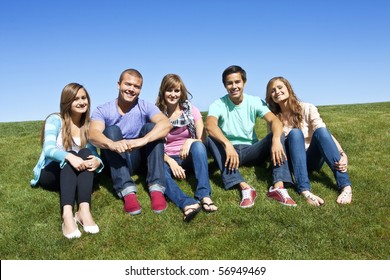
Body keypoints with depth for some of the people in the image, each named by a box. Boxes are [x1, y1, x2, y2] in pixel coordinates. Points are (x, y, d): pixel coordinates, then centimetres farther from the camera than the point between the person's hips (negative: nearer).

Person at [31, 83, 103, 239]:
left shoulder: (88, 126, 5)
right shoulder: (55, 120, -7)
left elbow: (93, 153, -7)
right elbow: (49, 150, -24)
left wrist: (97, 162, -32)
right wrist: (69, 157, -44)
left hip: (75, 175, 3)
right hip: (49, 173, -3)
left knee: (86, 154, -28)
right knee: (71, 156, -33)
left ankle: (84, 210, -47)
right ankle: (67, 214, -55)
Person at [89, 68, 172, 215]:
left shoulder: (145, 107, -5)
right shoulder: (102, 110, -6)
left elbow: (166, 124, -25)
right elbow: (93, 134, -26)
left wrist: (143, 140, -44)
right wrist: (112, 144, -50)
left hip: (140, 159, 0)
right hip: (116, 163, 0)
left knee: (151, 127, -21)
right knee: (112, 130, -24)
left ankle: (156, 189, -31)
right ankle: (127, 191, -38)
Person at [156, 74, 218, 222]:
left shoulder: (191, 110, -1)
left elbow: (203, 140, -5)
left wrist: (190, 141, -28)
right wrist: (171, 161, -24)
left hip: (189, 158, 1)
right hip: (167, 159, 0)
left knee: (198, 145, -33)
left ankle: (204, 196, -44)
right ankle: (188, 203, -56)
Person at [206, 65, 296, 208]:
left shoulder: (254, 102, -1)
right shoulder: (218, 105, -8)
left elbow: (274, 120, -17)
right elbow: (210, 126, -29)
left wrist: (276, 140, -39)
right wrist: (227, 145, -46)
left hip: (251, 151, 2)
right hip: (230, 151, -1)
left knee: (278, 135, -22)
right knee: (212, 140, -32)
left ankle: (278, 187, -39)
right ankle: (245, 188, -44)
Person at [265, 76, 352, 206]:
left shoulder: (307, 108, -4)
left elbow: (323, 133, -15)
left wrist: (342, 154, -30)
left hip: (312, 160, 0)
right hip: (293, 162, 0)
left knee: (320, 130, -28)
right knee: (295, 133, -29)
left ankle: (346, 186, -39)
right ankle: (305, 190, -47)